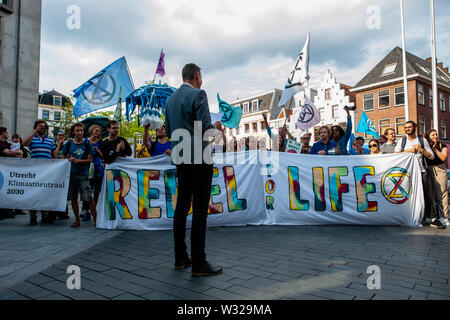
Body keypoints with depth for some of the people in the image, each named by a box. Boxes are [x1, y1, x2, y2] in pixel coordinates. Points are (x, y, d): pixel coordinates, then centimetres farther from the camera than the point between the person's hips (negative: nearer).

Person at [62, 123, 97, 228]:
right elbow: (64, 158, 14)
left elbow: (89, 160, -2)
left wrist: (77, 160, -14)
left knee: (89, 198, -7)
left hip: (84, 175, -3)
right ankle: (77, 220, 19)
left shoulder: (87, 144, 1)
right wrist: (69, 160, -5)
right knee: (73, 199, 7)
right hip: (71, 174, 3)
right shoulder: (68, 144, 7)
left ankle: (95, 219, 0)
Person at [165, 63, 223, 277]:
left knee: (182, 207, 12)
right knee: (200, 209, -5)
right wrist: (215, 129, 4)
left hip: (181, 160, 8)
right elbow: (206, 127, -16)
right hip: (199, 158, -8)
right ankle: (198, 263, 1)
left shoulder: (171, 99, 15)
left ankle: (180, 258, 20)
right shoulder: (198, 94, -8)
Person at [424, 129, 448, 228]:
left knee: (442, 194, -6)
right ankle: (433, 218, 3)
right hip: (427, 170, 1)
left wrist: (434, 148, -5)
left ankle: (444, 218, 0)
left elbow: (443, 158, -5)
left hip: (439, 169, -1)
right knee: (430, 194, -1)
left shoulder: (442, 145, 10)